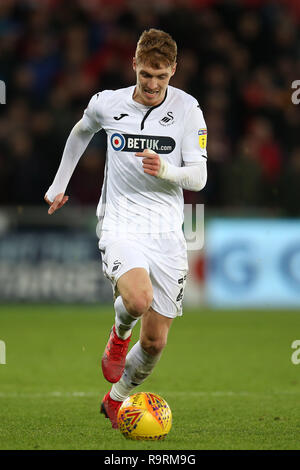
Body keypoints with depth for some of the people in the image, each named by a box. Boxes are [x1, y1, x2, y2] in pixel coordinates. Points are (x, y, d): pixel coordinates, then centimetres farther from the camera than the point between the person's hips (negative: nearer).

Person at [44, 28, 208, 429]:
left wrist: (165, 170, -24)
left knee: (155, 341, 2)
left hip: (167, 231, 1)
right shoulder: (107, 103, 1)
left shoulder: (187, 109, -2)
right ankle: (119, 335, 4)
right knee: (139, 298, -32)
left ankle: (116, 400, 30)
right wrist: (59, 185, 29)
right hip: (120, 225, -1)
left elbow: (198, 177, -3)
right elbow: (81, 132, 24)